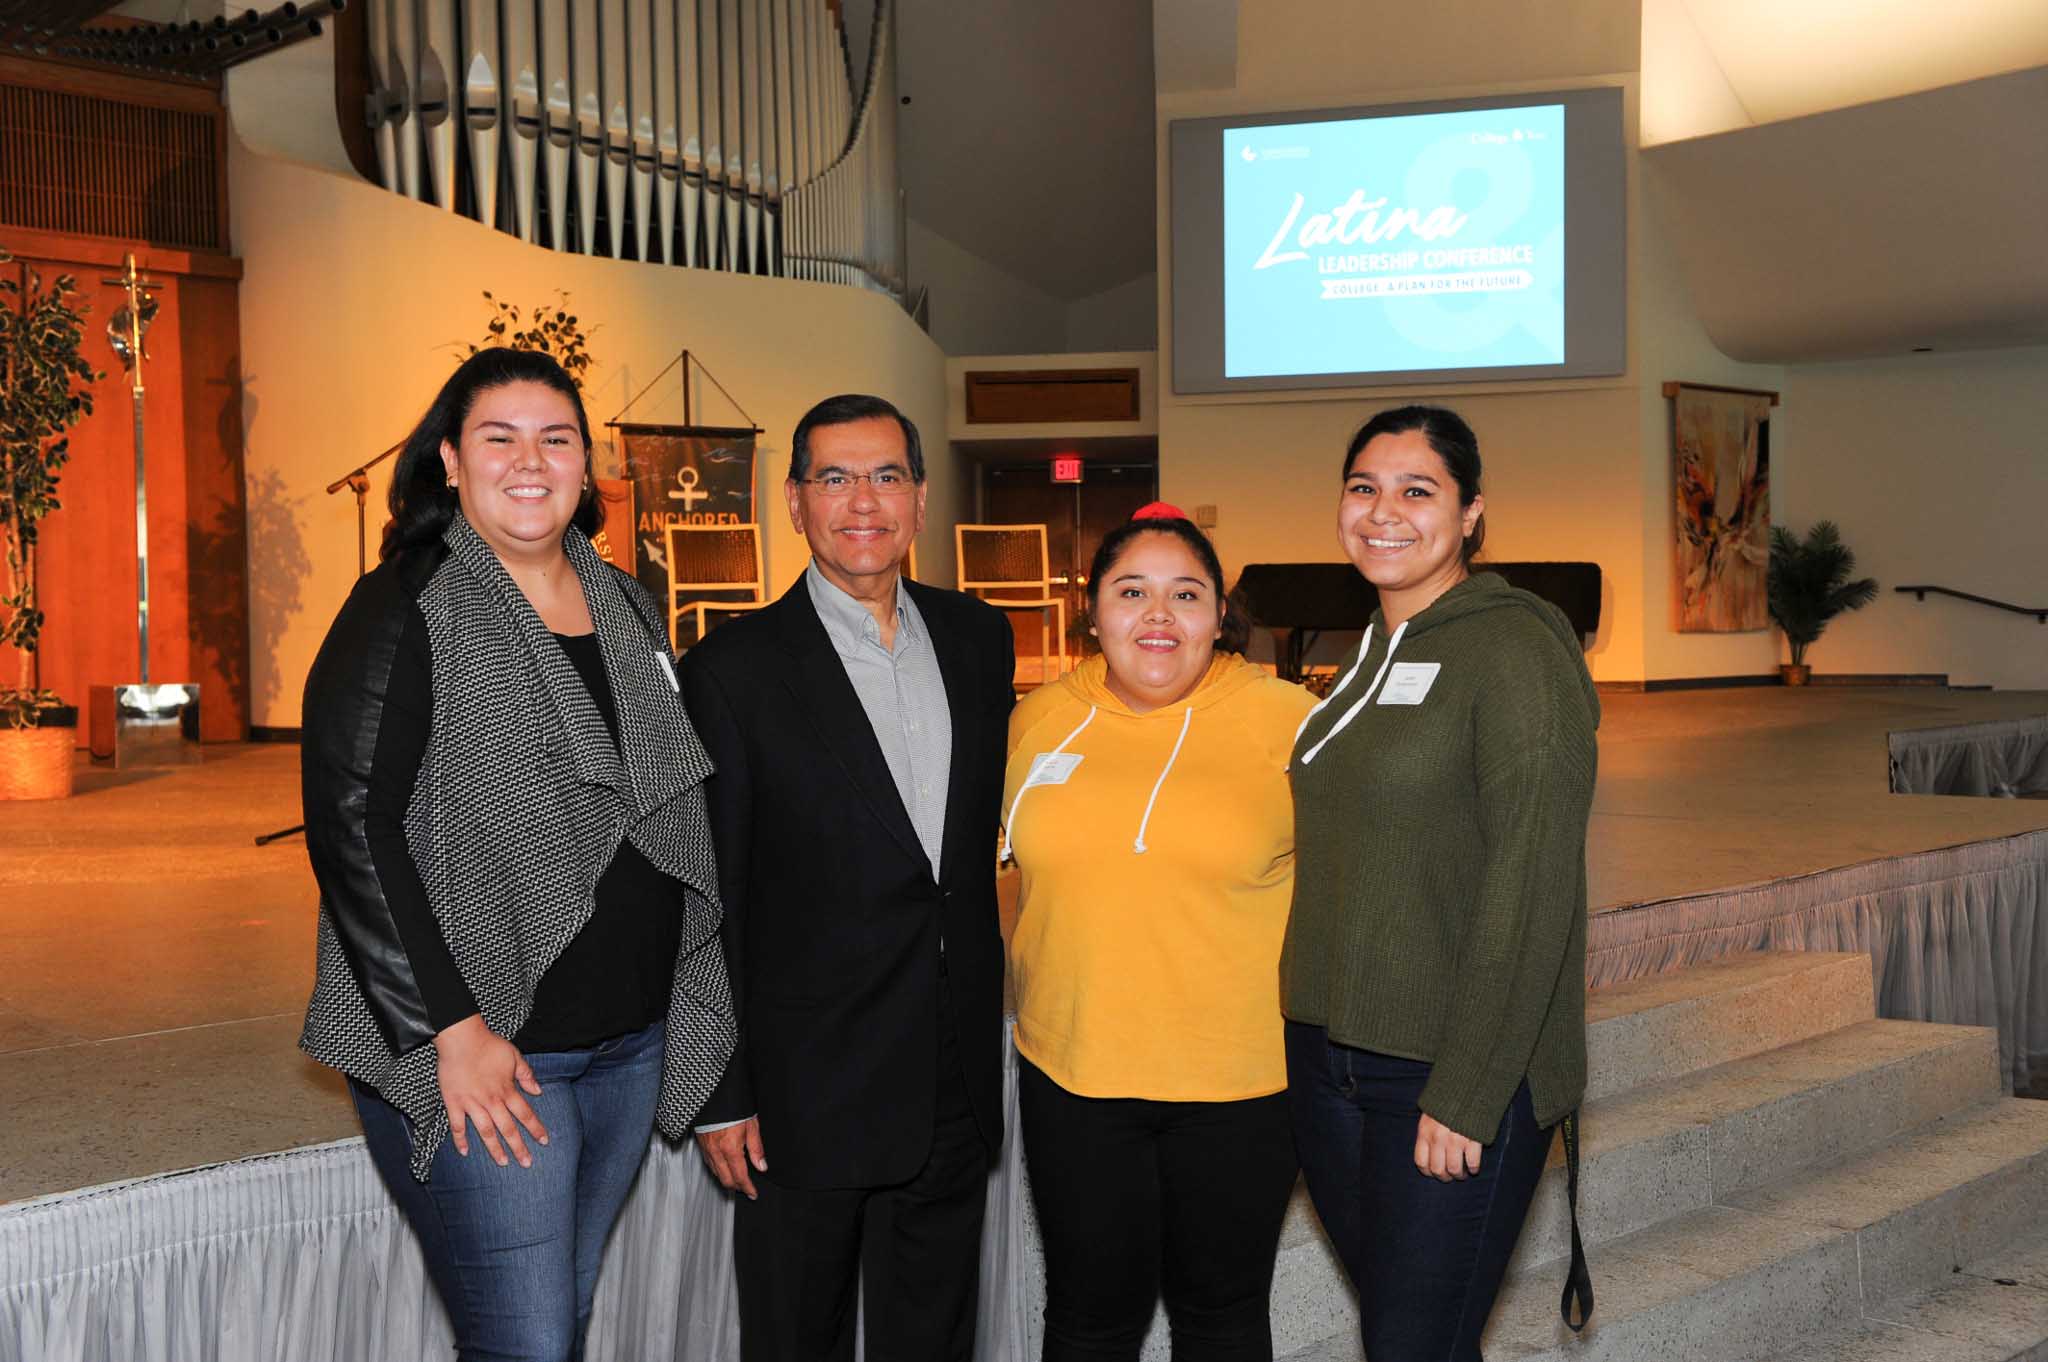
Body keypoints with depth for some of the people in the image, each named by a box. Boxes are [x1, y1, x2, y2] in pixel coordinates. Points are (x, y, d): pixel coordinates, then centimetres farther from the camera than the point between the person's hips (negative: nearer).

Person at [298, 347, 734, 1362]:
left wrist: (688, 1009, 12)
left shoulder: (624, 605, 11)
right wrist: (451, 1028, -19)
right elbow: (349, 823, -16)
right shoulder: (407, 612, -9)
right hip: (478, 1052, -6)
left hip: (632, 1043, 6)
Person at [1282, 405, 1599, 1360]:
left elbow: (1532, 888, -17)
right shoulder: (1366, 654, 11)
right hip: (1328, 1057, 7)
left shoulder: (1515, 650, -13)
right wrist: (1311, 1026, 10)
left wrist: (1465, 1097, -18)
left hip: (1458, 1075, -7)